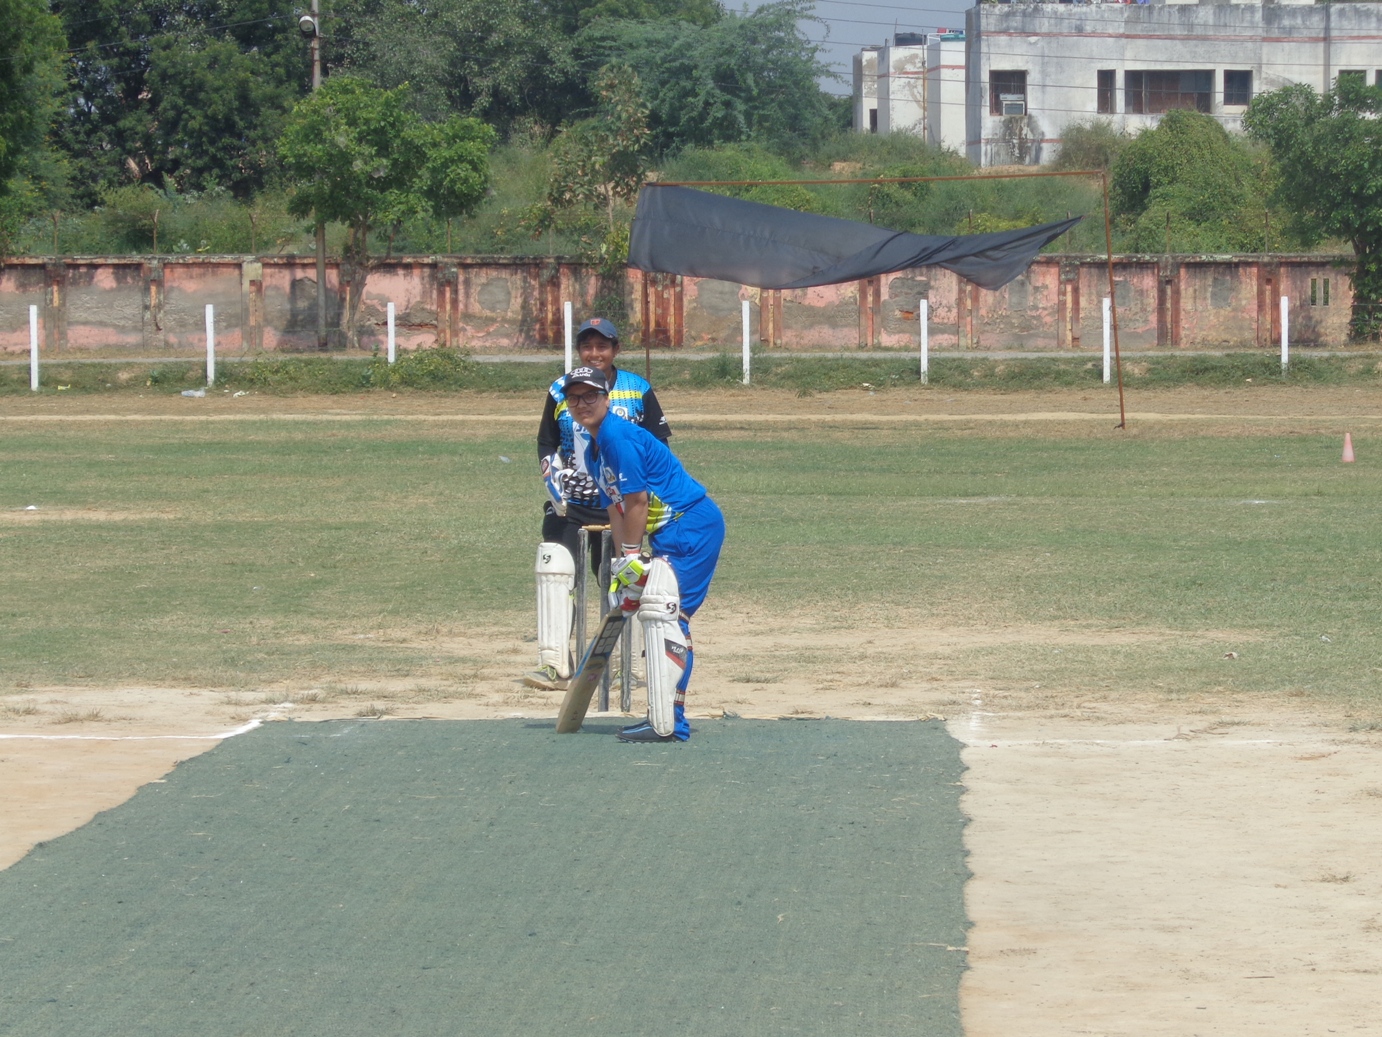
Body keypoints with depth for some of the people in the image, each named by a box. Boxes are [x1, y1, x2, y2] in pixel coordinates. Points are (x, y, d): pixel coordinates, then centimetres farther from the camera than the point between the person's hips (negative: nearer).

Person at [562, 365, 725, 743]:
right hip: (672, 533, 11)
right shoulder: (594, 452, 15)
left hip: (691, 524, -11)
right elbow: (616, 509, 16)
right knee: (670, 620, 12)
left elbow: (637, 502, -16)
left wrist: (631, 557, -11)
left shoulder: (619, 436, -15)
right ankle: (666, 718, 17)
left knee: (660, 610, -17)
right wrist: (621, 564, 9)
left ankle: (667, 723, -21)